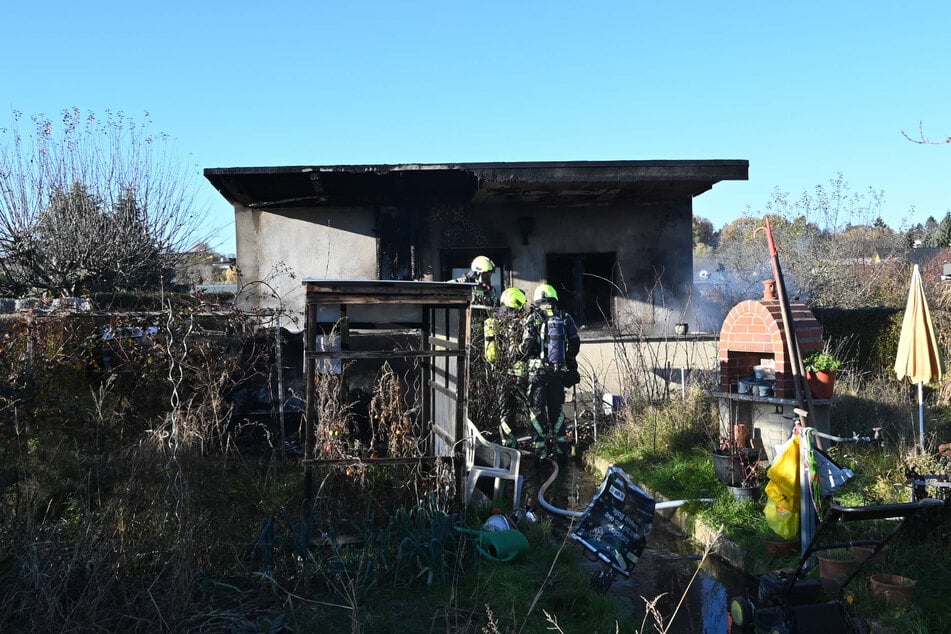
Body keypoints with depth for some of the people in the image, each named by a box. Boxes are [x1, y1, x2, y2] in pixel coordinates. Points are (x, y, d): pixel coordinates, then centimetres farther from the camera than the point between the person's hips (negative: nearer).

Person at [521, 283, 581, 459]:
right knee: (556, 407, 16)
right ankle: (559, 443, 16)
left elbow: (526, 346, -11)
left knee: (538, 408, 5)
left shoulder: (534, 318, -5)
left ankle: (542, 447, 4)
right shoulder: (565, 317, 5)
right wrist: (569, 362, 18)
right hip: (558, 370, 3)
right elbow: (575, 343, 5)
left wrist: (529, 355, 11)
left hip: (538, 370, -3)